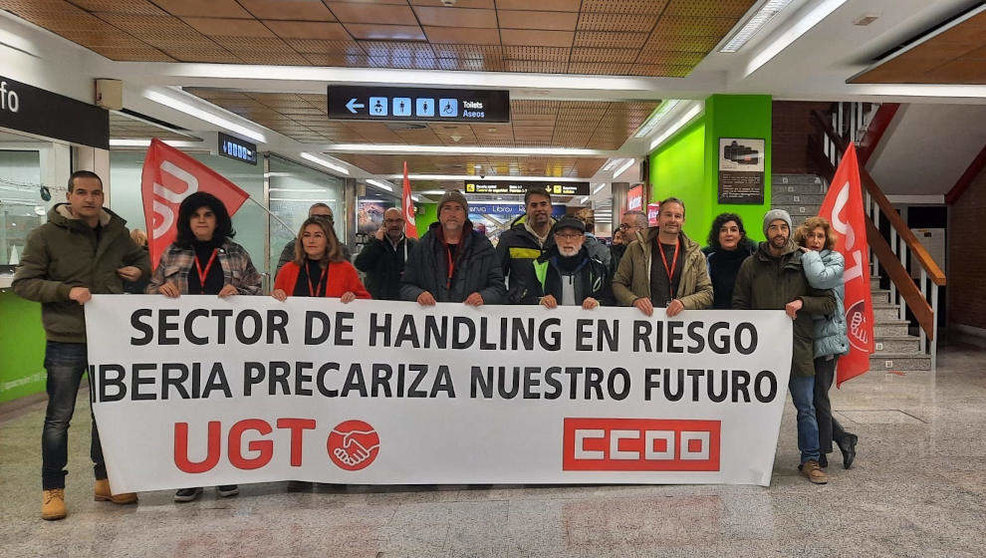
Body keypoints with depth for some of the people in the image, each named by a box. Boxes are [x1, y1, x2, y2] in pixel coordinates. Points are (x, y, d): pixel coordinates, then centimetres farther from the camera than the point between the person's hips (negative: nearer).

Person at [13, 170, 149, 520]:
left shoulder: (117, 232, 8)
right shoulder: (46, 236, -4)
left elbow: (141, 257, 25)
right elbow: (23, 283, -5)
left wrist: (140, 269, 2)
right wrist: (67, 290, -20)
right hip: (65, 343, -4)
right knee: (59, 418, 5)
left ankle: (105, 481, 28)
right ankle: (52, 490, 20)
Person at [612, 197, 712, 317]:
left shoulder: (695, 253, 14)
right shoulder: (635, 249, 11)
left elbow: (707, 293, 13)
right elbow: (618, 284, 12)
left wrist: (684, 303, -5)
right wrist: (634, 301, -6)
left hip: (680, 321, 1)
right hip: (642, 319, 0)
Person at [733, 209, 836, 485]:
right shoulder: (751, 265, 6)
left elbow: (829, 302, 6)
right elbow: (739, 304, 8)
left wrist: (802, 302, -12)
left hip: (798, 348, 0)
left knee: (806, 407, 7)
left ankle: (810, 461, 19)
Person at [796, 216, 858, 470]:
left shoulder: (835, 259, 0)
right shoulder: (797, 261, 13)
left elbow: (820, 279, -21)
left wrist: (809, 255, -7)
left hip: (826, 337, -5)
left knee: (817, 397, -2)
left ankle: (820, 454, 12)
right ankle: (844, 439, 28)